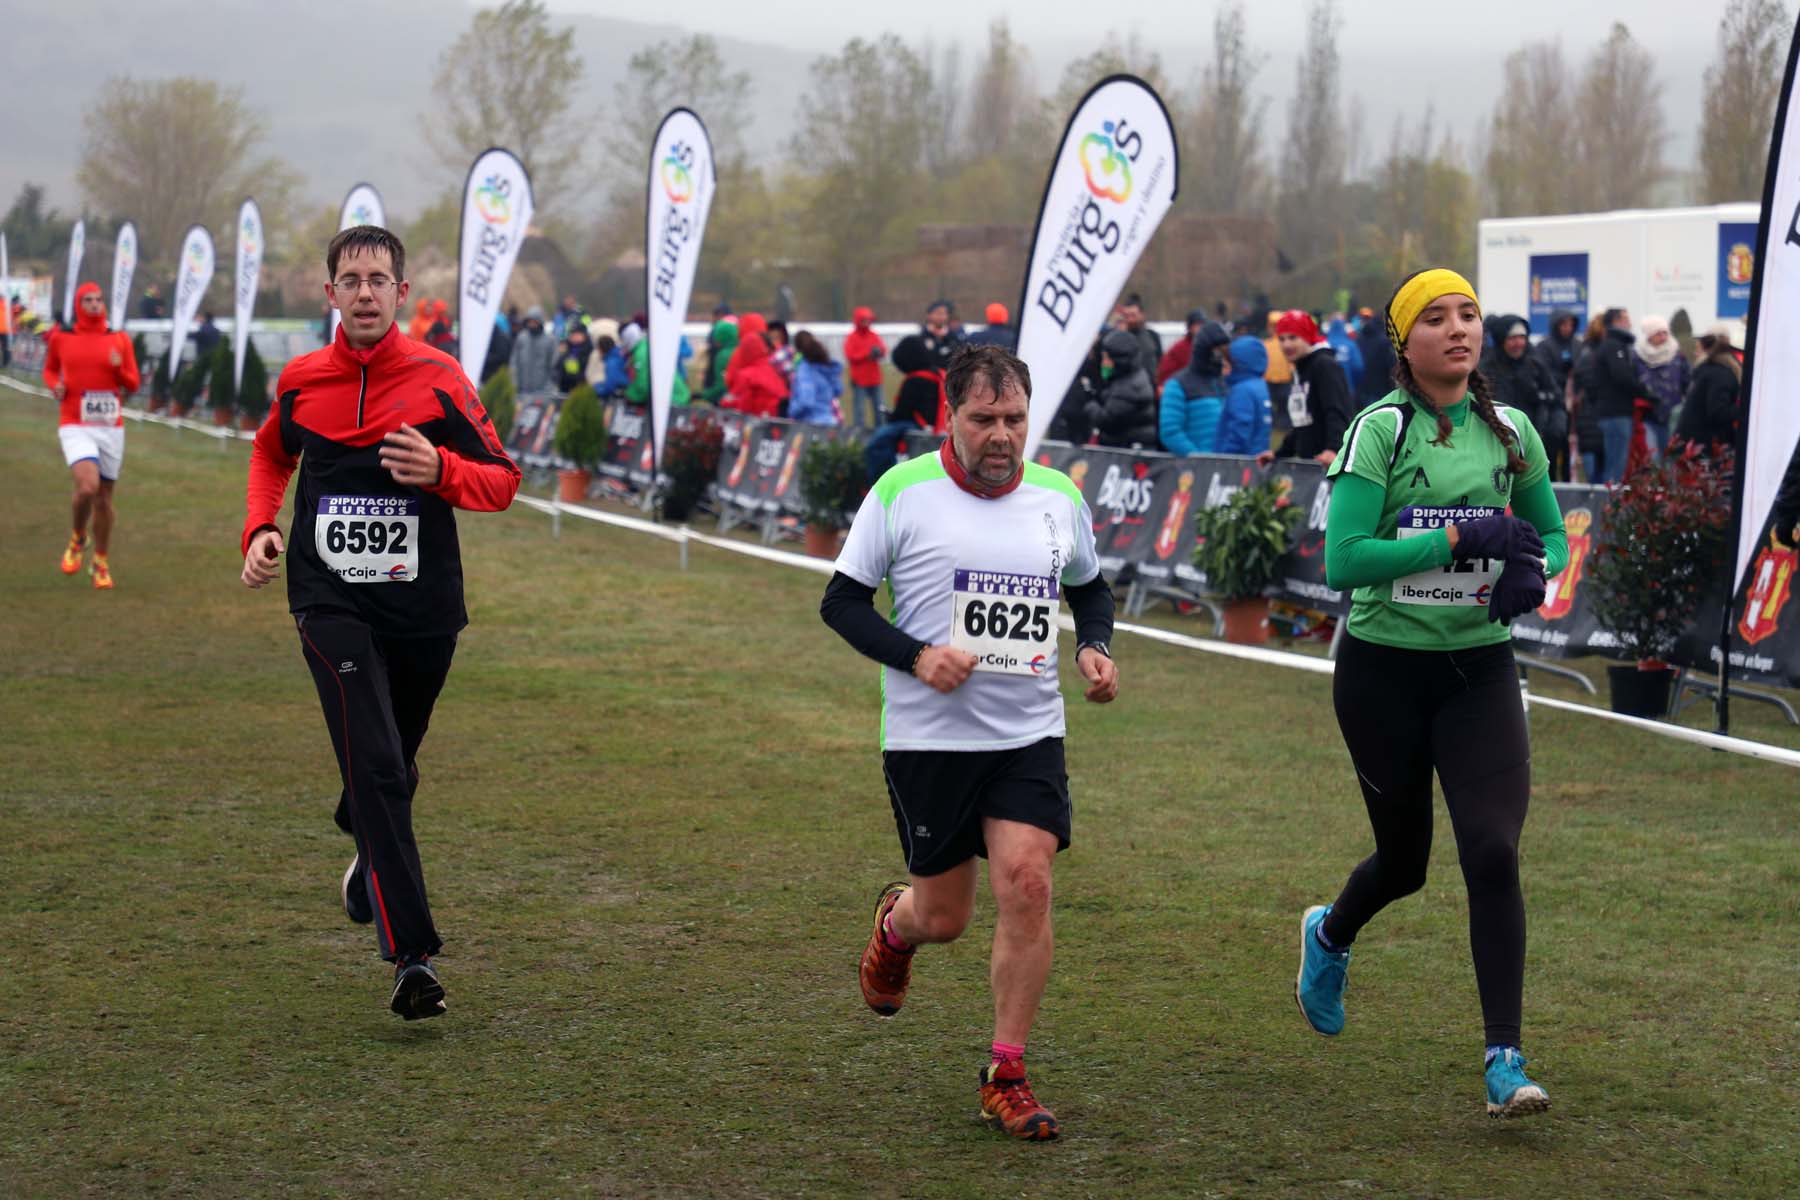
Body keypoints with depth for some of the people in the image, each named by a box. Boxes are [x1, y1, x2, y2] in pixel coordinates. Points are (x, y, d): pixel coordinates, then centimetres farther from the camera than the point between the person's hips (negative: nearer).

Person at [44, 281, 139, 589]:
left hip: (111, 428, 2)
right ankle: (77, 540, 5)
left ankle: (101, 564, 24)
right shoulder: (61, 338, 3)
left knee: (104, 497, 8)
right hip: (75, 427, -2)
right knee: (88, 486, -24)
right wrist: (54, 385, -3)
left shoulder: (119, 340, 5)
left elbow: (133, 384, 8)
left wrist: (119, 370, -13)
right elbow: (50, 369, 19)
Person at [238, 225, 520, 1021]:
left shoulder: (438, 379, -2)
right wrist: (260, 528, 8)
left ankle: (370, 866, 53)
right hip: (331, 603, -1)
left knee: (393, 768, 17)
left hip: (423, 605, 1)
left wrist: (440, 470, -20)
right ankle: (411, 956, -21)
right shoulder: (300, 380, 3)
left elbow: (502, 482, 0)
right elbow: (271, 454, 25)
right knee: (375, 766, -17)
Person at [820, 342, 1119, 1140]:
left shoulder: (1059, 498, 5)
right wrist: (915, 655, -18)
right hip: (928, 738, -2)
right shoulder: (902, 492, -7)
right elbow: (841, 602, -2)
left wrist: (1093, 647, 1)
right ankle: (896, 920, 45)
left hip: (1029, 736, 2)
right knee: (945, 917, 5)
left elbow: (1090, 589, 22)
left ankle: (1005, 1077, -1)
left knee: (1026, 882, -15)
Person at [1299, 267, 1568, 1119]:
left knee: (1492, 853, -13)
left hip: (1479, 670, 3)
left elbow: (1551, 534, 17)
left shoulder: (1509, 430, 4)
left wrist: (1534, 571, -6)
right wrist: (1458, 538, -23)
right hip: (1383, 669, -2)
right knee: (1405, 859, 12)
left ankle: (1504, 1062, -8)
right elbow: (1343, 560, -17)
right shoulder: (1381, 429, -9)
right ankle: (1330, 935, 48)